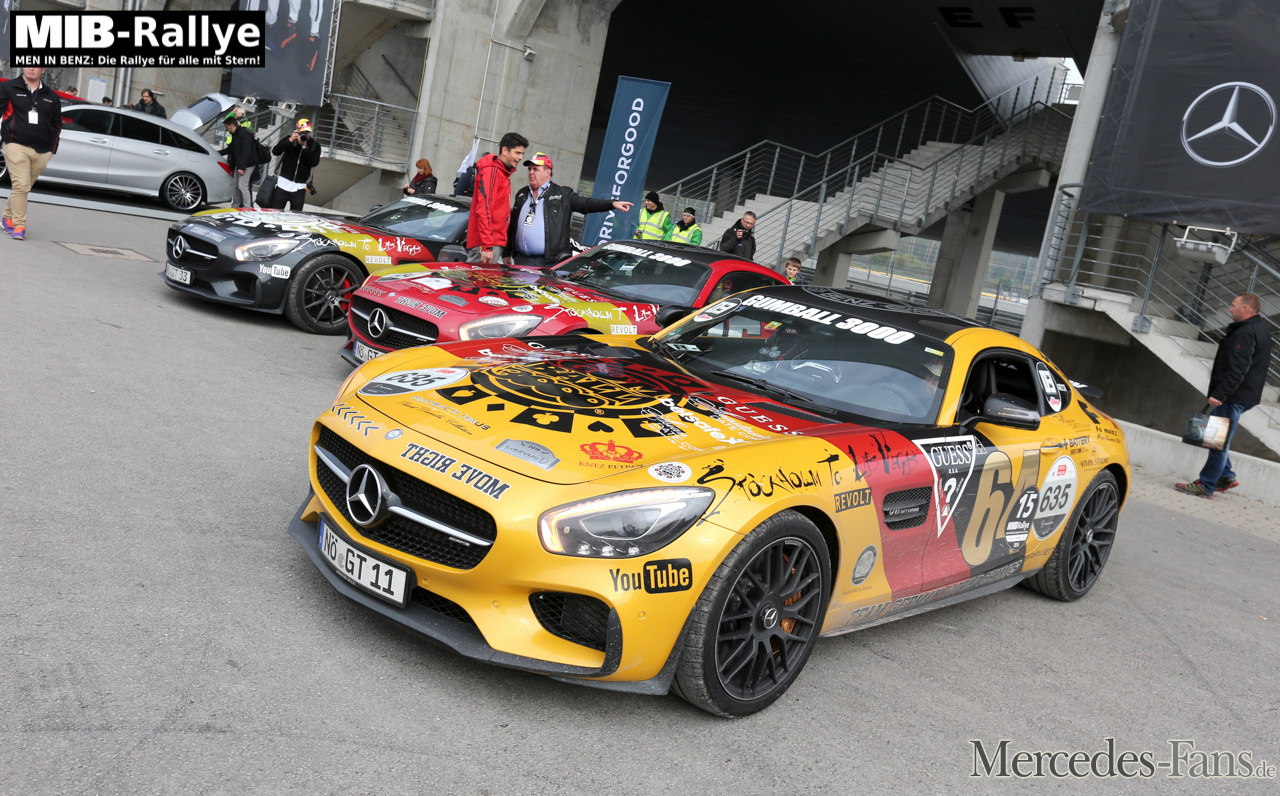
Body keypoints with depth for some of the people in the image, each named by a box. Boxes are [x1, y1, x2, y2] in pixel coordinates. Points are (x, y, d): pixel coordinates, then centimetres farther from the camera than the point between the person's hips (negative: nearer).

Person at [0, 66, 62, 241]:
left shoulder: (52, 97, 14)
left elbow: (57, 124, 20)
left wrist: (52, 149, 12)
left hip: (41, 152, 3)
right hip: (16, 146, -3)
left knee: (23, 187, 9)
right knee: (21, 185, -13)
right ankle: (19, 226, -9)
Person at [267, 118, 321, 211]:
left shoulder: (314, 145, 5)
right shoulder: (289, 140, 3)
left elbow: (314, 162, -8)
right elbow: (275, 151, -9)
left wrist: (305, 147, -16)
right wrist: (290, 140, -17)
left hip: (299, 188, 1)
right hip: (283, 183, -1)